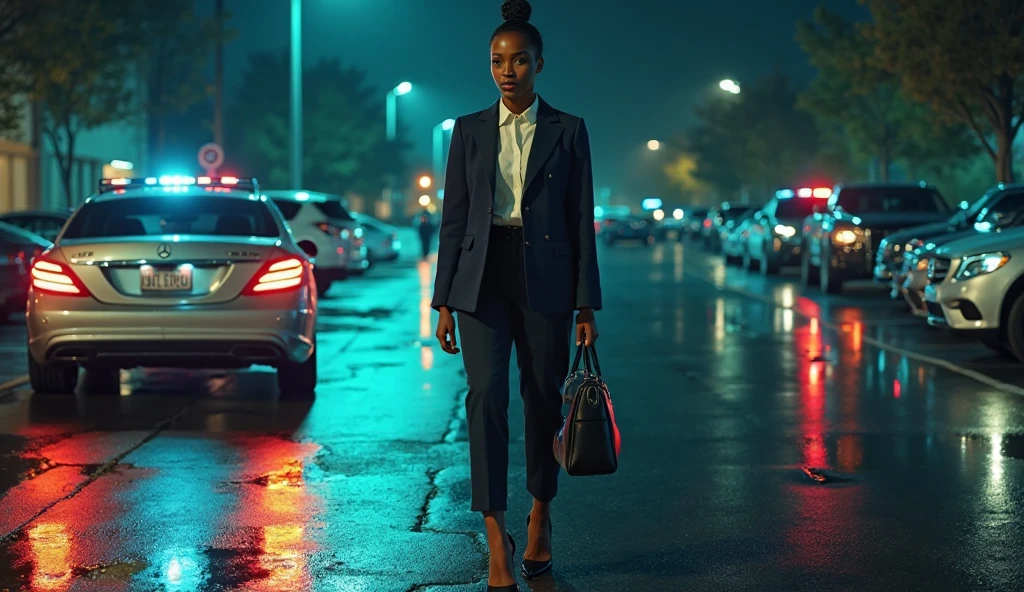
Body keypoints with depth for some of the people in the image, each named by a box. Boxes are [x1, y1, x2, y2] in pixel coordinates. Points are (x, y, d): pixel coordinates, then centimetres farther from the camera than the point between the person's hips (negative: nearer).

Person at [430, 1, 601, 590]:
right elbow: (454, 218, 7)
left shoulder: (568, 130, 3)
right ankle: (497, 537, -12)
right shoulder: (470, 130, 7)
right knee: (487, 394, -13)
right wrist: (444, 302, 3)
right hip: (484, 277, 1)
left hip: (544, 277, 0)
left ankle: (541, 517, 30)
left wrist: (587, 304, -2)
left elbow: (582, 220, 2)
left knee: (544, 398, 7)